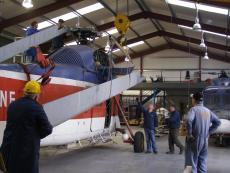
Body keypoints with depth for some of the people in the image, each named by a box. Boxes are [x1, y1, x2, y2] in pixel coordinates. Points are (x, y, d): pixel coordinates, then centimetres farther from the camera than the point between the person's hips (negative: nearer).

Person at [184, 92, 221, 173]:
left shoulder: (194, 109, -11)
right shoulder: (208, 111, 8)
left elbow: (189, 120, -29)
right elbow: (217, 122, 14)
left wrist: (189, 134, -18)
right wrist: (209, 132, 12)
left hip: (194, 140, -6)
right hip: (205, 140, 6)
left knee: (191, 163, -1)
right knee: (202, 163, 14)